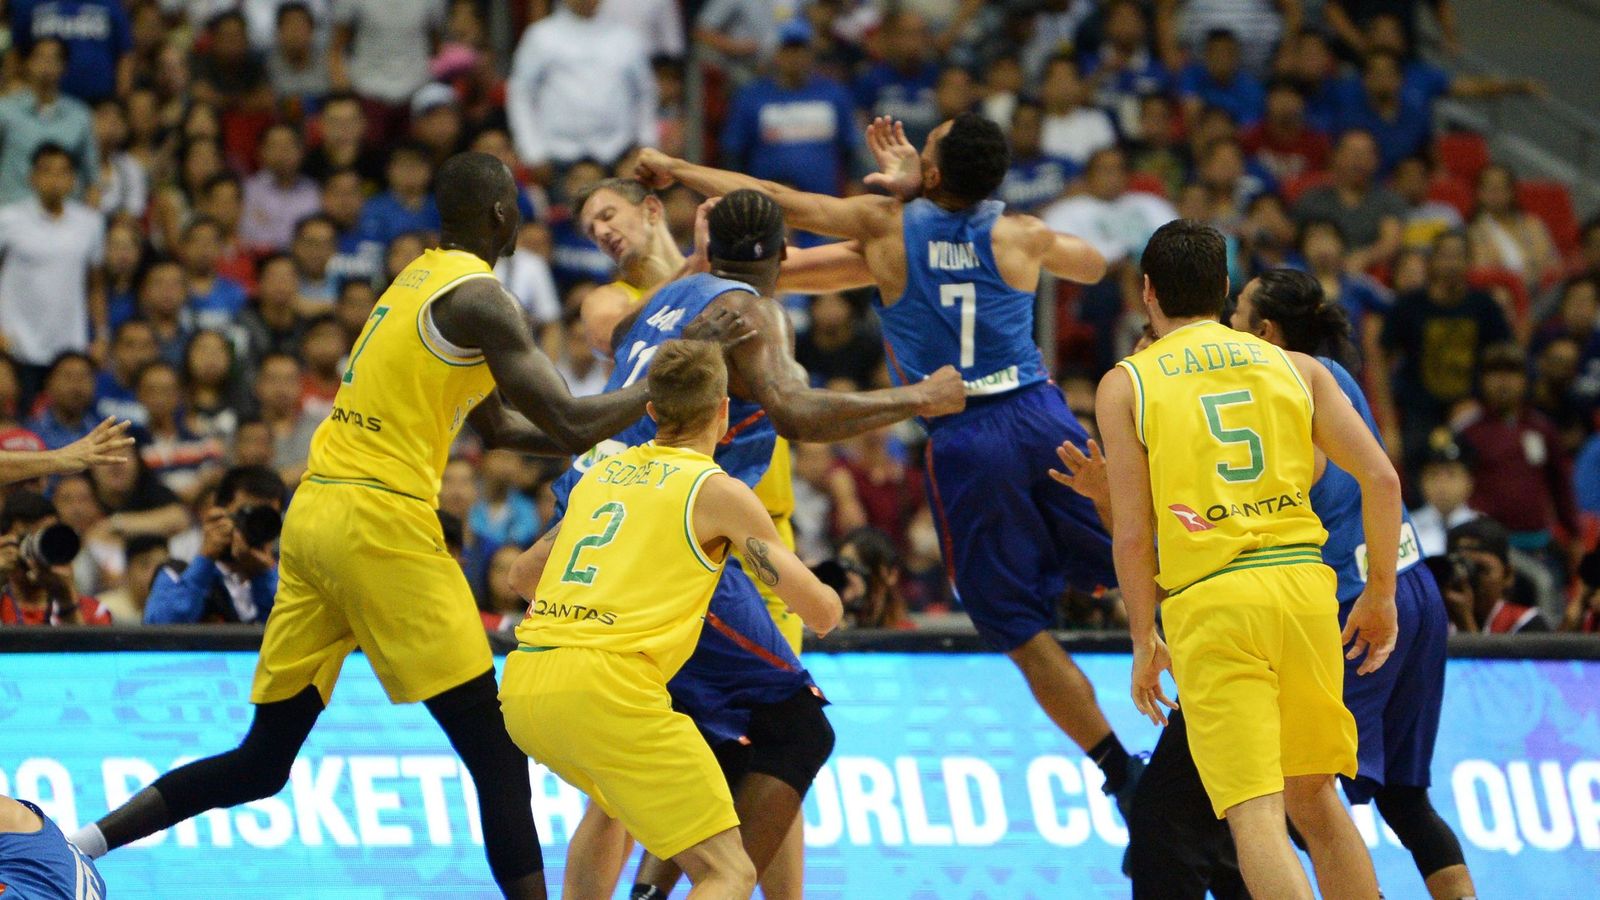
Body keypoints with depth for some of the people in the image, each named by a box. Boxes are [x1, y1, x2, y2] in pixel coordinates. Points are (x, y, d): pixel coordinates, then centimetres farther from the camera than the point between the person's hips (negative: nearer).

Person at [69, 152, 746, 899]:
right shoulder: (477, 297, -7)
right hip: (380, 524, -9)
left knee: (262, 764, 13)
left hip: (312, 518, 9)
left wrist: (620, 435, 26)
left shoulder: (419, 280, 21)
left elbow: (498, 426, 30)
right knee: (496, 756, -4)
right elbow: (570, 426, -12)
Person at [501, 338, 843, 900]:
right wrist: (825, 604, 28)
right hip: (603, 684, -7)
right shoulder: (717, 491, 4)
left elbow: (525, 575, 37)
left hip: (521, 687, 7)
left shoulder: (601, 475, 22)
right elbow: (823, 612, 4)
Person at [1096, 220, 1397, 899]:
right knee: (1313, 798, 19)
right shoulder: (1294, 367, 14)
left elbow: (1133, 534, 1)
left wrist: (1144, 641, 11)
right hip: (1304, 582, 3)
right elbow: (1380, 479, 6)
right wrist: (1380, 595, 16)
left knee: (1256, 815, -9)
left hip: (1207, 602, -3)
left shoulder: (1124, 385, 6)